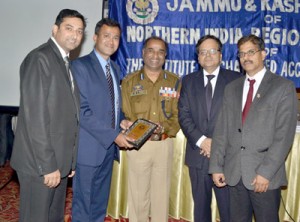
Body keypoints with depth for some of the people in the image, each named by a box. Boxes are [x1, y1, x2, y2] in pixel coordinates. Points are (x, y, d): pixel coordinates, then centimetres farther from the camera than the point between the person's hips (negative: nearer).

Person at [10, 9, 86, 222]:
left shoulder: (67, 63, 14)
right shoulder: (40, 58, -13)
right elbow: (35, 116, -19)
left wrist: (70, 160, 11)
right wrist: (47, 165, -19)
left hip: (59, 160, 8)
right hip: (40, 162, -8)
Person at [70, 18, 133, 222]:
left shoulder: (115, 68, 14)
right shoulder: (80, 66, -10)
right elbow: (82, 111, -17)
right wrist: (113, 135, -18)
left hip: (109, 147, 7)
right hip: (89, 148, -7)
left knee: (100, 205, 16)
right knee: (83, 205, 5)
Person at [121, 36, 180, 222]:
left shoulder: (174, 81, 7)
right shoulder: (129, 81, 5)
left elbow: (178, 114, 2)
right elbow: (125, 115, -1)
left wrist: (164, 130, -17)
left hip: (165, 145, 1)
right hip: (138, 144, -1)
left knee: (162, 194, 9)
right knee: (138, 194, 5)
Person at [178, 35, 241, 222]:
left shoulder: (235, 79, 2)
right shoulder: (189, 81, 11)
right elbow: (184, 114, 3)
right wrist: (201, 140, -10)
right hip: (198, 154, 3)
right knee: (200, 206, 13)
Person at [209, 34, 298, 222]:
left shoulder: (283, 87, -2)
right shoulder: (232, 88, 12)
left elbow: (284, 134, -9)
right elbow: (222, 129, 8)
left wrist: (266, 172, -15)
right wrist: (216, 166, 2)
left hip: (265, 176, -4)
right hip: (234, 173, 4)